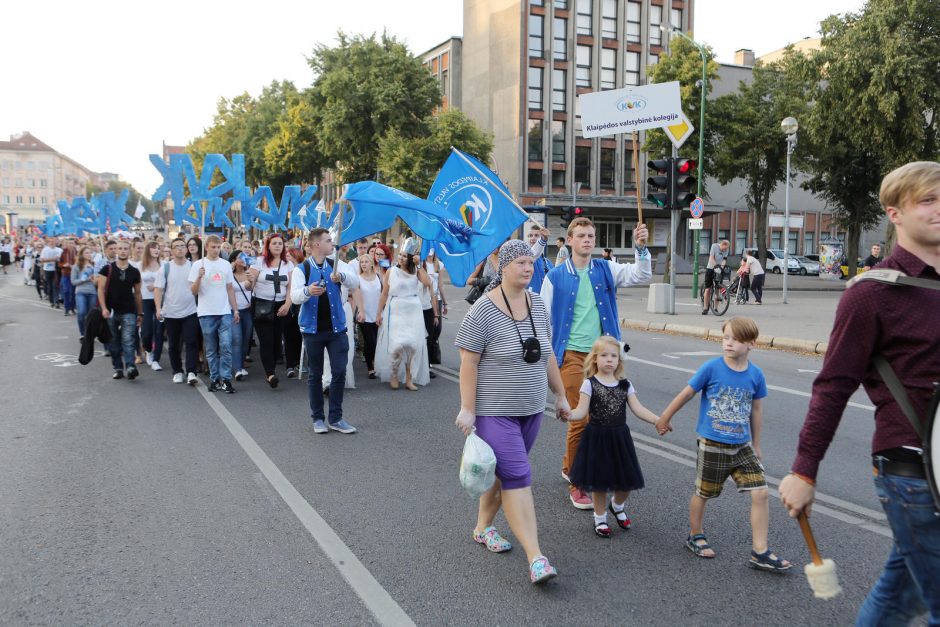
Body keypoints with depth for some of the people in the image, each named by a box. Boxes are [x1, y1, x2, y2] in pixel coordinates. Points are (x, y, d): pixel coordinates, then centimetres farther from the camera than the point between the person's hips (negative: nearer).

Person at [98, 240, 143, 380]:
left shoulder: (134, 272, 6)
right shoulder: (107, 269, 1)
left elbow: (137, 293, 12)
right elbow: (101, 289, -2)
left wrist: (140, 313, 11)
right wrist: (104, 308, -13)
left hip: (129, 312, 0)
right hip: (111, 312, 0)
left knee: (128, 341, -13)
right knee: (114, 343, 8)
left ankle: (130, 367, -20)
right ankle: (118, 369, 16)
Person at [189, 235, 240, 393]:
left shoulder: (226, 265, 9)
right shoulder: (198, 265, 0)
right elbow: (193, 291, -3)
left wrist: (235, 309, 11)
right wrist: (199, 277, -21)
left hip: (225, 312, 2)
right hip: (206, 313, -1)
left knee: (225, 346, -7)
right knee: (211, 349, 6)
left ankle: (225, 379, -2)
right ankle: (214, 379, 13)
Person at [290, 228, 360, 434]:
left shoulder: (335, 265, 5)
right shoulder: (301, 269, -3)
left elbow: (355, 283, -9)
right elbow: (294, 296, -16)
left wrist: (341, 276, -30)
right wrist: (308, 291, -39)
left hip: (336, 328, 2)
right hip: (313, 329, -2)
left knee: (339, 372, 0)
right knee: (315, 374, 7)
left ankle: (336, 418, 10)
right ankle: (318, 418, 18)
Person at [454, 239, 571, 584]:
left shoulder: (538, 304, 6)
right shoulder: (483, 311, -14)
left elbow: (547, 355, 14)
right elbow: (468, 363, -14)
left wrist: (560, 395, 15)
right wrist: (467, 409, -16)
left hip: (531, 409, 7)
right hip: (495, 411, -7)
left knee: (504, 472, 16)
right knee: (517, 478, -10)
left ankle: (483, 526, 36)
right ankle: (535, 558, -8)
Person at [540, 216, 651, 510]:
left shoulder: (606, 270, 6)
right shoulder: (556, 277, -1)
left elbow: (640, 276, -7)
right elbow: (545, 320, 2)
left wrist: (641, 248, -24)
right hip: (572, 355, -3)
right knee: (580, 418, -6)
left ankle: (569, 466, 35)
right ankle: (576, 484, 7)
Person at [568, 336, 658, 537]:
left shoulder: (625, 385, 3)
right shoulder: (590, 384, -7)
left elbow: (638, 409, 0)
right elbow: (582, 411, -12)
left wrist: (659, 421, -12)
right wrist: (568, 415, -33)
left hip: (619, 438, 3)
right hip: (597, 437, -3)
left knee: (627, 480, 8)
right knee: (599, 480, 4)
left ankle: (617, 506, 40)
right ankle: (600, 518, 27)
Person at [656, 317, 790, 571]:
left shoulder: (755, 375, -4)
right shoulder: (711, 368, -14)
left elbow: (756, 410, 8)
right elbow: (686, 394, -3)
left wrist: (756, 445, 15)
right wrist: (664, 419, 6)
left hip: (743, 447, 3)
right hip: (712, 446, -3)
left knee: (760, 493, -5)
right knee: (703, 493, 12)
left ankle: (760, 552, 5)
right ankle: (695, 536, 36)